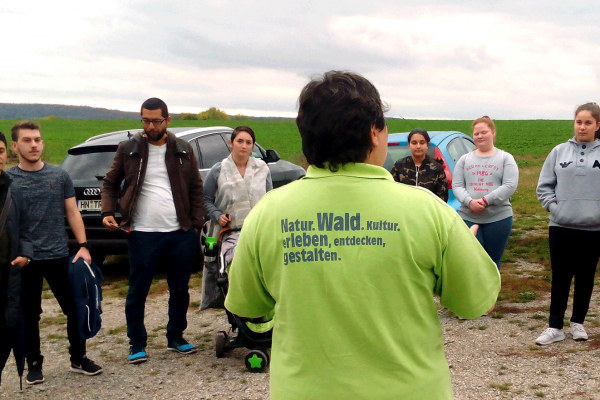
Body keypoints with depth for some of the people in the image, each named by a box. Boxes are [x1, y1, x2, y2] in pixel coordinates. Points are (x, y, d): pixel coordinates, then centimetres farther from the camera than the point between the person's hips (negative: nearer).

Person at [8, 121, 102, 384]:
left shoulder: (60, 176, 3)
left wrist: (83, 246, -3)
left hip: (59, 256, 1)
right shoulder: (8, 180, -1)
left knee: (75, 310, 7)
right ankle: (34, 364, 24)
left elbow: (72, 213, 6)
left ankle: (78, 359, 23)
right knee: (29, 315, 9)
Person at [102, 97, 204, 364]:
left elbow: (196, 188, 9)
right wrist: (108, 211, -9)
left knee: (180, 290, 12)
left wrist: (197, 222, -1)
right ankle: (137, 344, 18)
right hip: (143, 234, -2)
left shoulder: (183, 150, 6)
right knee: (137, 292, 4)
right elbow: (110, 183, 7)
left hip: (181, 233, 2)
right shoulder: (129, 149, 2)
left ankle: (176, 338, 28)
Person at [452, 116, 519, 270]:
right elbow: (457, 186, 3)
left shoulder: (505, 158, 4)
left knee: (492, 262, 8)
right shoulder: (465, 159, 11)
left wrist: (486, 200, -19)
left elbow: (510, 186, -8)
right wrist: (469, 202, -18)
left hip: (498, 218, -1)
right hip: (468, 218, 1)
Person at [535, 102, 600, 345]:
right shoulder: (559, 152, 3)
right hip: (561, 227, 1)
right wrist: (554, 207, -6)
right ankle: (555, 327, 12)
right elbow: (544, 186, 6)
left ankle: (578, 322, 26)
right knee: (560, 277, 5)